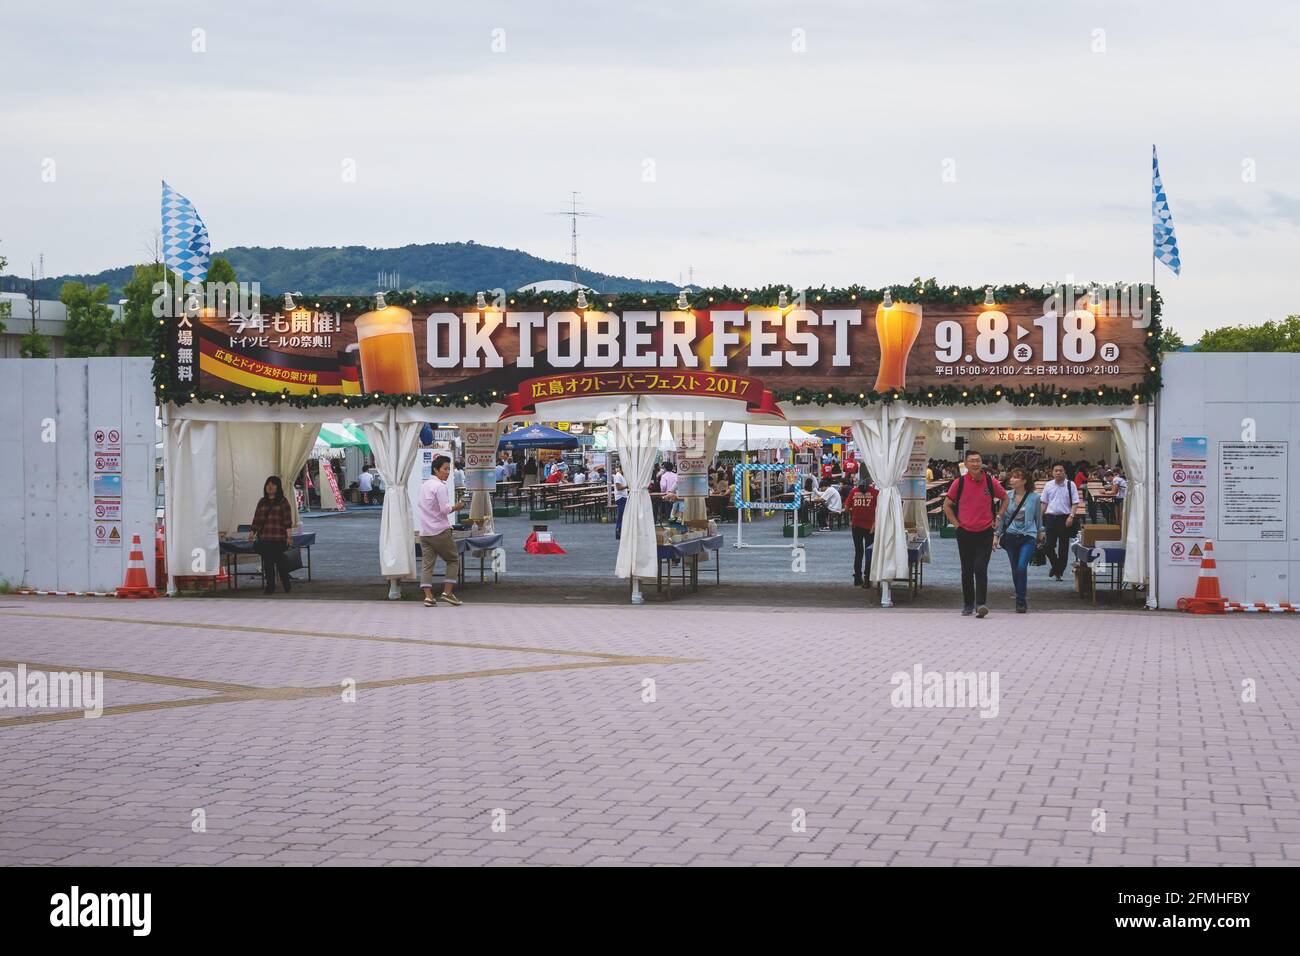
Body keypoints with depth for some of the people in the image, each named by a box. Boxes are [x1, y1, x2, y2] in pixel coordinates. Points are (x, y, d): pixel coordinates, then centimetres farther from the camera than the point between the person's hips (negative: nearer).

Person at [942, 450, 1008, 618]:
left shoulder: (991, 482, -2)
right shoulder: (959, 483, -2)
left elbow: (1004, 498, 15)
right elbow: (947, 505, 8)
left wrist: (997, 518, 6)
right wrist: (957, 524, 0)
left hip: (985, 533, -1)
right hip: (965, 533, 1)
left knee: (981, 569, -12)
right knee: (967, 571, 10)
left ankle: (981, 604, -15)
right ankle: (968, 604, 20)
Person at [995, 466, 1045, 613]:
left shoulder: (1034, 497, -2)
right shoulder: (1007, 497, 2)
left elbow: (1038, 517, 11)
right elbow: (1001, 517, 9)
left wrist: (1040, 532, 20)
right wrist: (996, 535, 5)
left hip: (1028, 536, -3)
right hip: (1011, 536, 3)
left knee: (1022, 567, -18)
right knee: (1015, 570, 8)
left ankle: (1020, 601, -10)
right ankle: (1021, 598, 25)